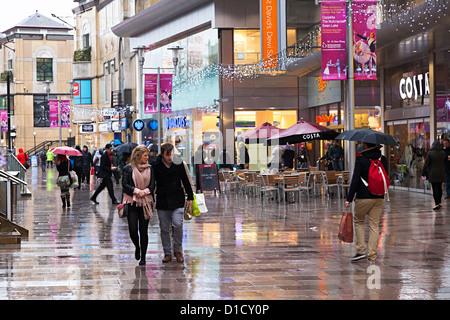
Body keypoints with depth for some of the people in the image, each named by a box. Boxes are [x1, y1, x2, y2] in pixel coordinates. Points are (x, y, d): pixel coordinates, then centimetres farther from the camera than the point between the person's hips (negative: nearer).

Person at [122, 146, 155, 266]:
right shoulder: (128, 168, 1)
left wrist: (145, 191, -13)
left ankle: (143, 257, 10)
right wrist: (136, 190, -16)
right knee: (133, 229, -7)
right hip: (132, 202, -1)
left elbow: (153, 185, 5)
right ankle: (137, 247, 24)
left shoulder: (150, 168, 8)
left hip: (146, 202, 1)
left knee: (143, 230, 1)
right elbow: (124, 185, -2)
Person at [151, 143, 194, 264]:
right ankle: (167, 253, 17)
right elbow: (152, 182, 5)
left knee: (177, 224, -13)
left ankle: (178, 250, 5)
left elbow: (185, 181, 9)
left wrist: (190, 197, 9)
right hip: (162, 201, 1)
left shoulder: (178, 164, 1)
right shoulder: (156, 166, -1)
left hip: (177, 200, -1)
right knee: (164, 228, 5)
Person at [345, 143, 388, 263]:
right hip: (379, 197, 4)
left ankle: (361, 251, 5)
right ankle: (372, 256, 7)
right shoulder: (383, 159, 5)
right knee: (374, 225, 7)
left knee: (358, 221, 14)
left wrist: (349, 199, -10)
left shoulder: (361, 160, -10)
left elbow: (355, 180, -12)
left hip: (364, 197, -4)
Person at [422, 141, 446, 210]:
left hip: (433, 173, -3)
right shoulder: (443, 153, 0)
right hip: (441, 173, 3)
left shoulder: (430, 153, -9)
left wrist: (423, 173, -4)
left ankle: (437, 204, -9)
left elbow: (426, 164, -8)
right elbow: (444, 162, 6)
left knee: (435, 189, -3)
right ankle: (439, 202, 20)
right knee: (439, 188, 14)